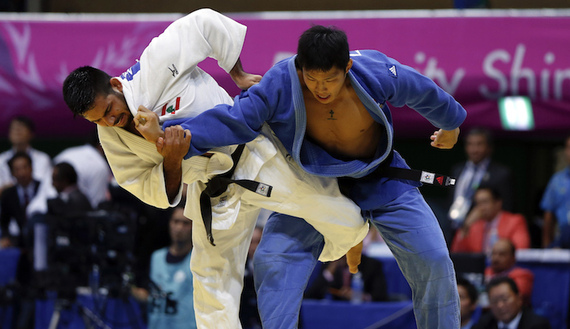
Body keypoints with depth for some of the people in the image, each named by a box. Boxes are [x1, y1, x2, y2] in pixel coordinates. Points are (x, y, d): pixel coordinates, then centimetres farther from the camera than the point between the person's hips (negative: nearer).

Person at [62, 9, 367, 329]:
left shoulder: (155, 67, -23)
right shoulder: (113, 139, -6)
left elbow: (206, 23, -14)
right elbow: (156, 193, -5)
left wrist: (239, 75, -9)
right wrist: (171, 159, -26)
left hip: (253, 155, -4)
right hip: (215, 196, 4)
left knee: (347, 224, 0)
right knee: (213, 281, 8)